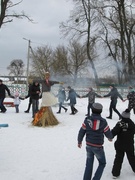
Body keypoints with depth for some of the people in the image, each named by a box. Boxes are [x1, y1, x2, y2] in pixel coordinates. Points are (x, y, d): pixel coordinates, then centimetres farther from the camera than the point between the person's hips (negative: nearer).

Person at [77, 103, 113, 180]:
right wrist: (110, 138, 19)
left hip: (88, 145, 3)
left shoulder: (87, 119, -9)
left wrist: (79, 141, 14)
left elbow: (82, 131, -2)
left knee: (89, 164, 20)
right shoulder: (103, 121, -17)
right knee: (102, 163, 17)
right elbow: (108, 133, -5)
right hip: (98, 147, -3)